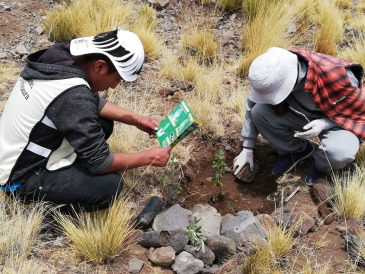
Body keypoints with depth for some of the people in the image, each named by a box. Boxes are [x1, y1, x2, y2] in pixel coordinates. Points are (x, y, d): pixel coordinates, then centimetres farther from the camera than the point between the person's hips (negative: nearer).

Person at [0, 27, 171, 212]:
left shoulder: (61, 57, -7)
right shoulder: (73, 95, -33)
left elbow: (93, 102, 11)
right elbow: (100, 162, -24)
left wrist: (135, 119, 3)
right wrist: (148, 157, -12)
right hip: (22, 179, -9)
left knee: (103, 124, 8)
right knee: (110, 185, -20)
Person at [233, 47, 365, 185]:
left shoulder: (336, 76, -36)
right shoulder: (273, 77, -23)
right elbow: (252, 107, -7)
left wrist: (325, 123, -36)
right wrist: (247, 149, -7)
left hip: (340, 120, -4)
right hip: (301, 114, 4)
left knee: (339, 153, -37)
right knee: (259, 112, -20)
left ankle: (320, 166, 3)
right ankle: (296, 150, 5)